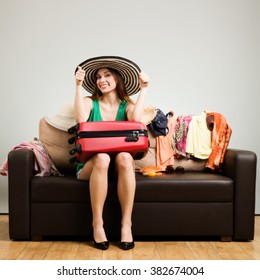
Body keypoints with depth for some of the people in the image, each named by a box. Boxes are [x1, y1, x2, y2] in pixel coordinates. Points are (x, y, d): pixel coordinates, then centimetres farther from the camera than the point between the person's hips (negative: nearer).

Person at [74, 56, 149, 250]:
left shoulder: (127, 106, 8)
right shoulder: (90, 102, 7)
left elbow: (136, 118, -16)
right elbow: (81, 119, -17)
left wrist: (143, 89, -8)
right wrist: (79, 85, -13)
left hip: (120, 166, 1)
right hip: (91, 165, -1)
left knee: (124, 156, -34)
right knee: (102, 157, -35)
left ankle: (126, 225, -28)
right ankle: (97, 224, -26)